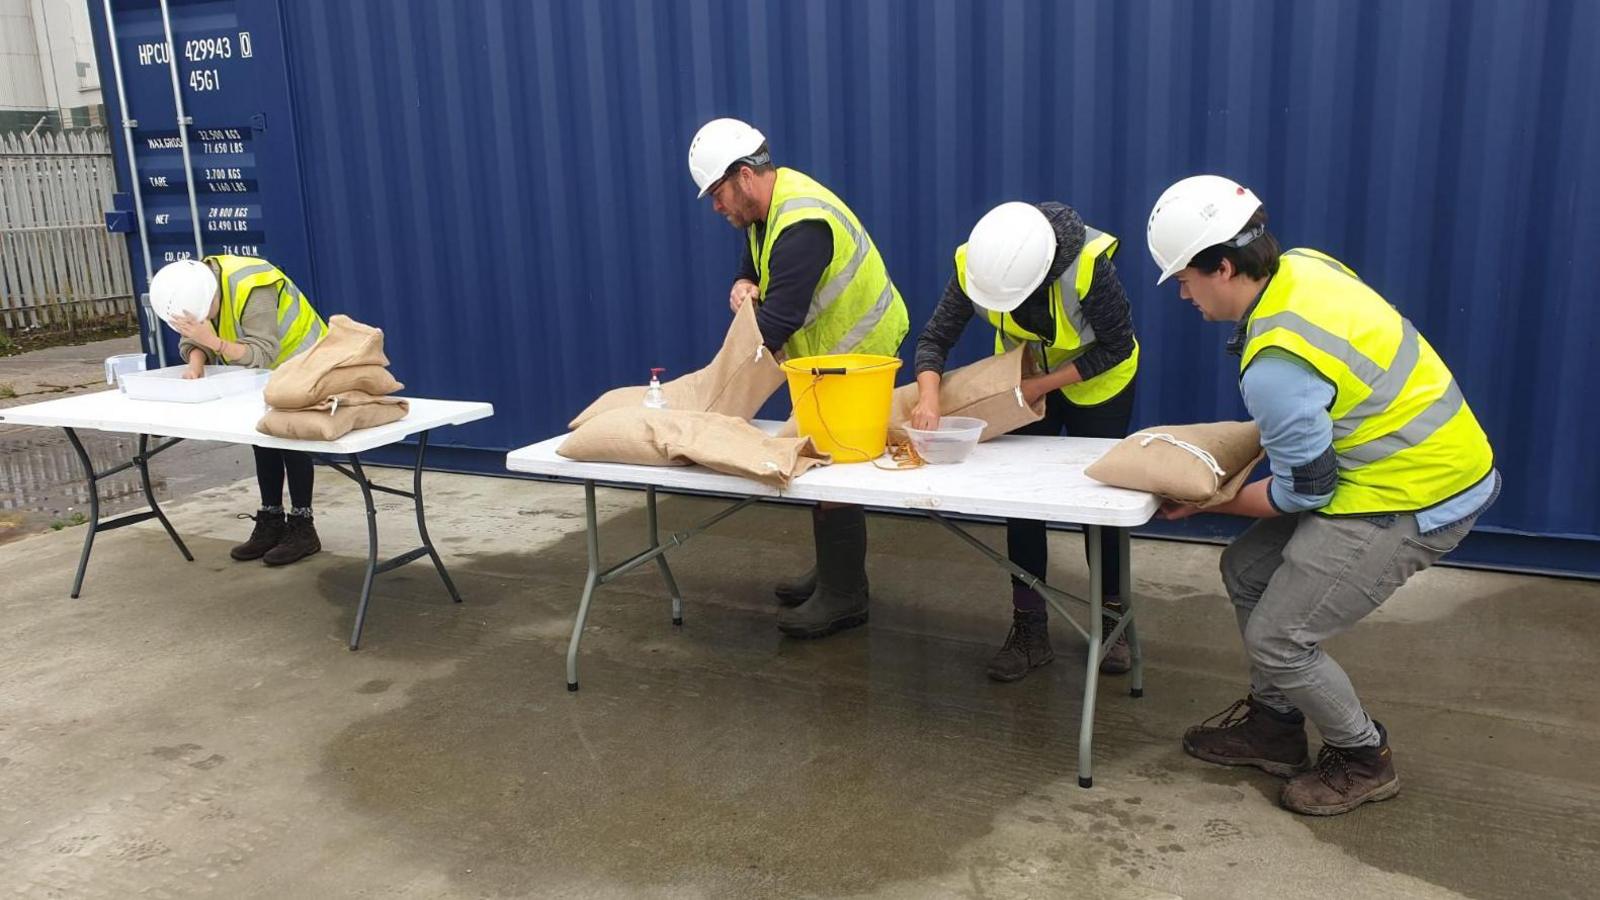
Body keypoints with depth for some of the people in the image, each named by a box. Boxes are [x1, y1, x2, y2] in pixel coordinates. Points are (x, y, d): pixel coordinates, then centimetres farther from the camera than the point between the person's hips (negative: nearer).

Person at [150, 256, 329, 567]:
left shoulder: (251, 289, -36)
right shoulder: (195, 286, -12)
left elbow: (264, 352, -38)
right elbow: (192, 339, -10)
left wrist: (214, 341, -49)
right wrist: (195, 364, -31)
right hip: (264, 371, 8)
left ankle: (302, 528, -4)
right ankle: (271, 523, 18)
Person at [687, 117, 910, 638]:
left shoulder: (801, 226, -29)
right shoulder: (770, 202, 3)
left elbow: (779, 318, -33)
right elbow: (753, 266, 13)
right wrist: (743, 285, -13)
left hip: (857, 351, -10)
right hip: (827, 351, 10)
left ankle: (844, 598, 6)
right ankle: (831, 574, 30)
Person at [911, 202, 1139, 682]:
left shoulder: (1089, 265, -37)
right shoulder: (972, 263, -28)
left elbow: (1117, 347, -24)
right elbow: (935, 337, -21)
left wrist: (1042, 386, -27)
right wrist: (929, 397, -40)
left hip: (1096, 378, -3)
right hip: (1023, 379, 3)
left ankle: (1113, 619, 25)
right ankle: (1029, 629, 12)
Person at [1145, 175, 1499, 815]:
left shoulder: (1275, 367, -30)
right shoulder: (1303, 265, -3)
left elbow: (1304, 492, -18)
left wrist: (1206, 501, -5)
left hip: (1411, 499, -10)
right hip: (1415, 455, 10)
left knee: (1278, 639, -4)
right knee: (1247, 571, 15)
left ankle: (1364, 761, 21)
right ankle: (1274, 724, 30)